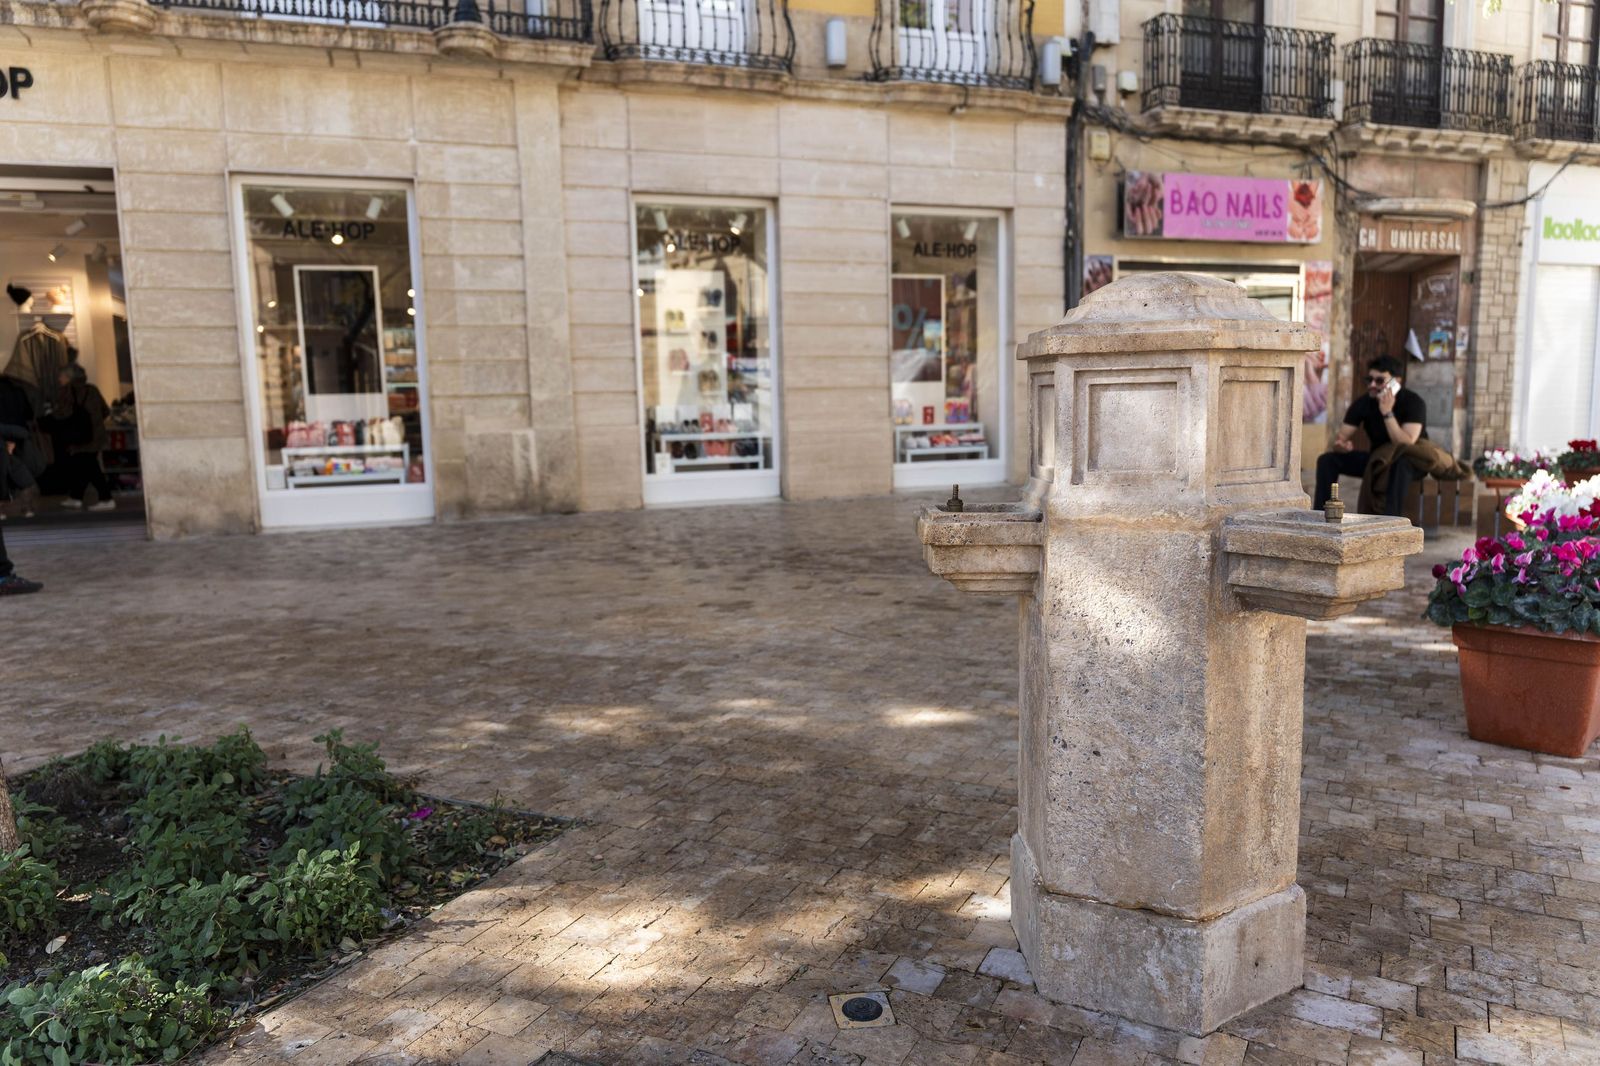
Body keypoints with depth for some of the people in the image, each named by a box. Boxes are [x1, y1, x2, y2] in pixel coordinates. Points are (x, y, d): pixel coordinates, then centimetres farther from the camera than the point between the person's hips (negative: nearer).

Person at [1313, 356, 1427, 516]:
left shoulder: (1413, 403, -19)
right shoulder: (1363, 403, -7)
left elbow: (1406, 445, -32)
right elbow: (1341, 438, -9)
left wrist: (1387, 413, -36)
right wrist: (1342, 446, -34)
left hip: (1412, 462, -5)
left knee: (1401, 463, -41)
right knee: (1326, 460, -13)